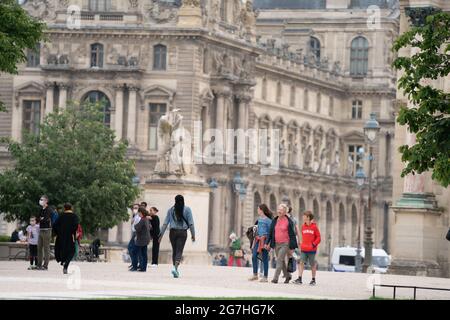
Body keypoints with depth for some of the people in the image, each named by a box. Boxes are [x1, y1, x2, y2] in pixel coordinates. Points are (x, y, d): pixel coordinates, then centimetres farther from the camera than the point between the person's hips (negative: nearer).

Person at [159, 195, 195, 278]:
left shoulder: (171, 210, 4)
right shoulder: (187, 209, -1)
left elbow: (165, 223, 3)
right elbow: (191, 223, -3)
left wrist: (161, 234, 6)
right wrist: (193, 234, 4)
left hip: (173, 232, 2)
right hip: (183, 232, -2)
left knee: (174, 250, 15)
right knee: (179, 251, -6)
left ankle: (175, 267, 22)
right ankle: (175, 267, -26)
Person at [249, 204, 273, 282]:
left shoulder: (268, 220, -8)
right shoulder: (259, 219, 14)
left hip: (264, 240, -7)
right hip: (258, 239, 7)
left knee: (264, 258, -3)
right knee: (254, 256, -1)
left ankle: (265, 277, 3)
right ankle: (255, 275, 7)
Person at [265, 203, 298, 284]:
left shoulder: (289, 221, -6)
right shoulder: (275, 221, 8)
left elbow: (292, 234, -4)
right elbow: (270, 232, 14)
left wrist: (292, 247, -6)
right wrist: (267, 243, 8)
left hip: (285, 244, -6)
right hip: (276, 244, 6)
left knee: (279, 260, -15)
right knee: (282, 261, 14)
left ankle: (275, 278, -18)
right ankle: (287, 276, 30)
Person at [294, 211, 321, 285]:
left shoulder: (314, 227, -6)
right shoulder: (303, 226, 8)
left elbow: (318, 237, -3)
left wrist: (314, 244, -14)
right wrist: (301, 244, 11)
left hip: (312, 249, -4)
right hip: (303, 249, 4)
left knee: (312, 265, 6)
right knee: (301, 262, -7)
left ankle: (313, 280, 17)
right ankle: (299, 279, -9)